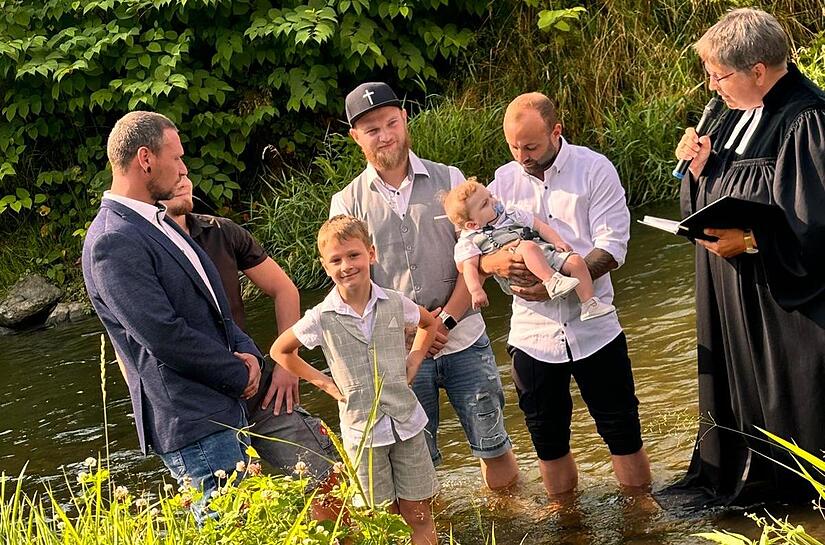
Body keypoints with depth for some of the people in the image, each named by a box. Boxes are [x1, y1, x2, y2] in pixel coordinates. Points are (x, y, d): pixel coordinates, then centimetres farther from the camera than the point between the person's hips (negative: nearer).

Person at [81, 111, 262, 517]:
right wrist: (239, 375, -10)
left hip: (225, 407, 9)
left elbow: (211, 304, 21)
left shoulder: (159, 224, 15)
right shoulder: (111, 243, -17)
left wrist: (246, 352, 1)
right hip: (191, 423, -9)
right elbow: (164, 336, -21)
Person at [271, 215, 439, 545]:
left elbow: (429, 323, 18)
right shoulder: (321, 319, -9)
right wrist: (324, 382, 1)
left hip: (407, 421, 2)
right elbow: (280, 351, 6)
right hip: (362, 431, -2)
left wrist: (413, 362, 6)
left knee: (419, 514, 7)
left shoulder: (395, 304, -4)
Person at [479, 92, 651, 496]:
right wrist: (496, 262, -23)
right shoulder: (504, 181, 5)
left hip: (593, 327, -3)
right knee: (548, 439, 13)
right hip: (533, 332, 3)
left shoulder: (595, 170, -5)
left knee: (623, 432, 5)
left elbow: (612, 246, -13)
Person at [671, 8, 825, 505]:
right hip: (734, 298, 9)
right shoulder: (739, 117, 8)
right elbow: (714, 201, 16)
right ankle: (741, 479, 32)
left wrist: (751, 240, -27)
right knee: (741, 390, 18)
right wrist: (701, 168, -3)